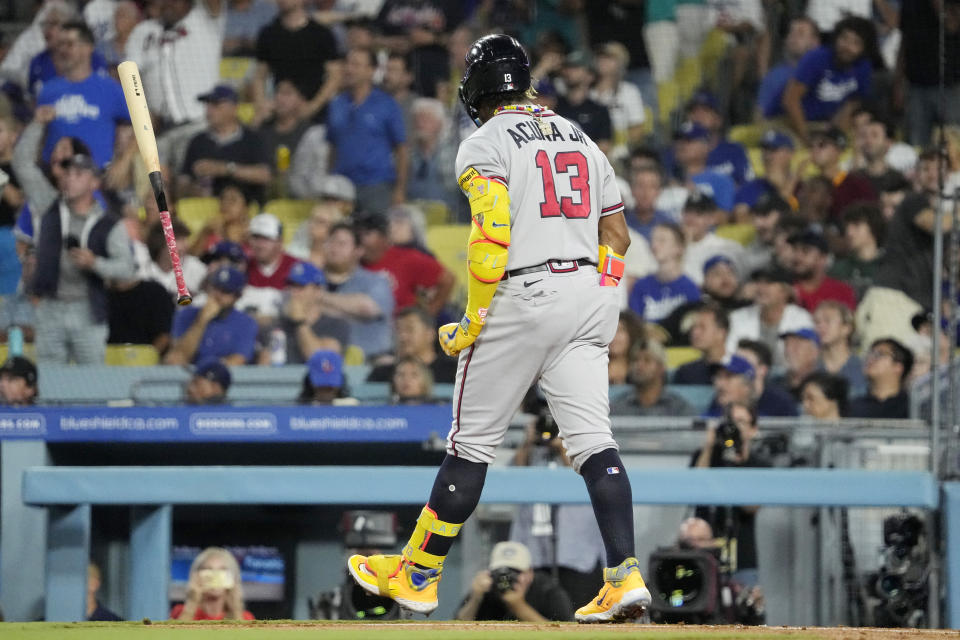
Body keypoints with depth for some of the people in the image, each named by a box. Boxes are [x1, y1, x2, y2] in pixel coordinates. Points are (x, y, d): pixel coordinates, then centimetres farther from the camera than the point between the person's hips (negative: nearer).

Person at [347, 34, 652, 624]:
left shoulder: (485, 146, -4)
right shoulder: (581, 140, 17)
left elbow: (492, 236, -17)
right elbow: (618, 237, 16)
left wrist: (473, 321, -10)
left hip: (520, 300, -6)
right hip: (589, 299, 6)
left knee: (473, 442, 4)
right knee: (592, 440, -2)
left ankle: (418, 575, 14)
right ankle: (626, 577, -17)